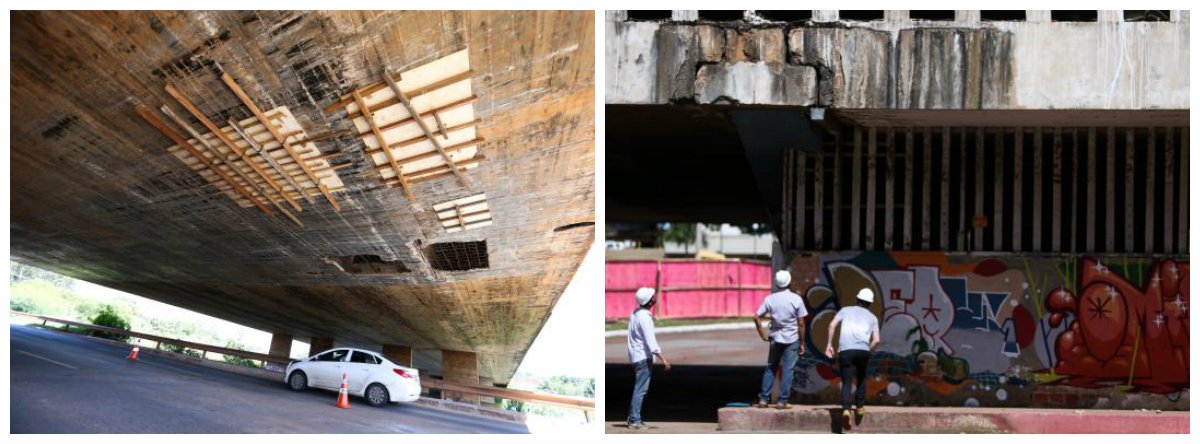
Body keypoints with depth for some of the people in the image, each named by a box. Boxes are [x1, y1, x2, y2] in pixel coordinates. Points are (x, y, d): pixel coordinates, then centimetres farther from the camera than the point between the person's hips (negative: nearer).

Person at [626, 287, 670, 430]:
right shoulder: (645, 317, -21)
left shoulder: (636, 312, 7)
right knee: (641, 389, -6)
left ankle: (632, 418, 20)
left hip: (636, 355, 9)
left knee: (639, 388, 17)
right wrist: (663, 359, -28)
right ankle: (634, 420, -6)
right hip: (643, 356, -9)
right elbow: (651, 341, -26)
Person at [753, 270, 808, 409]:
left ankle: (763, 399, 8)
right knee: (787, 370, 2)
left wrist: (763, 335, 4)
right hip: (792, 339, -2)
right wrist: (802, 343, 0)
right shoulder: (796, 299, -7)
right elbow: (801, 324, -7)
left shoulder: (770, 299, -2)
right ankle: (782, 401, 0)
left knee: (770, 368, 11)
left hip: (775, 338, 2)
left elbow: (757, 318, -5)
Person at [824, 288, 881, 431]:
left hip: (845, 350, -1)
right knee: (861, 379, 26)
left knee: (846, 382, -1)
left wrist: (829, 344, 6)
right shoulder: (872, 317, 21)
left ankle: (846, 409, -21)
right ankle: (860, 406, 25)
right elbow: (876, 340, 7)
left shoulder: (846, 310, 20)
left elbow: (832, 325, 4)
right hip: (863, 350, 1)